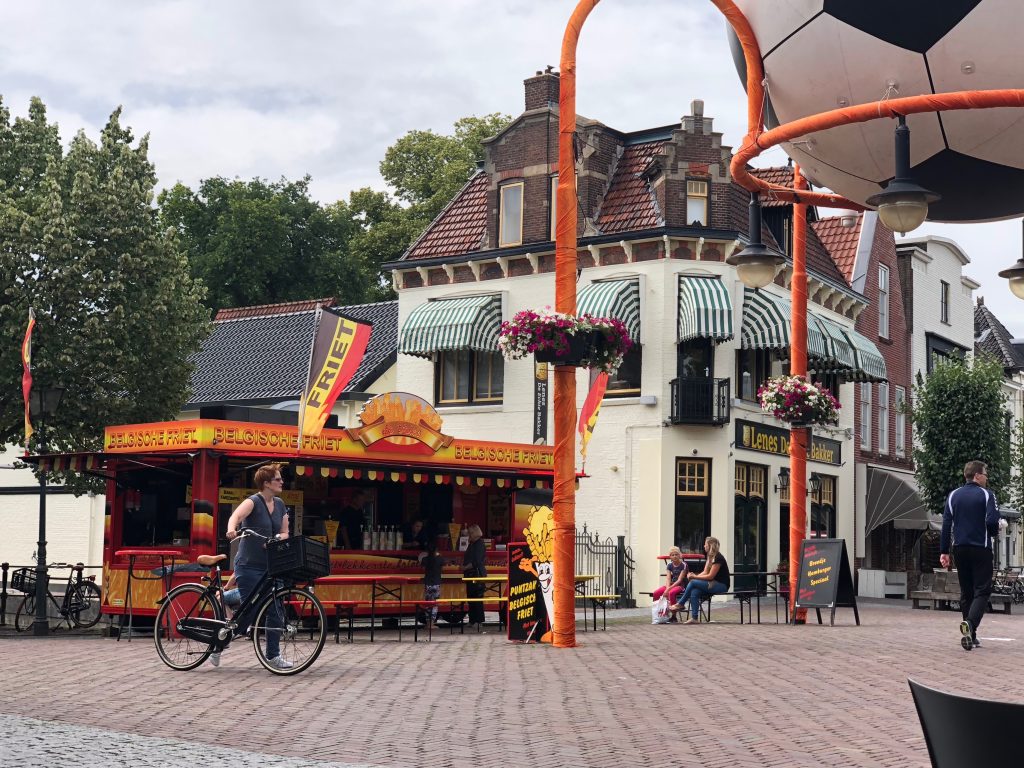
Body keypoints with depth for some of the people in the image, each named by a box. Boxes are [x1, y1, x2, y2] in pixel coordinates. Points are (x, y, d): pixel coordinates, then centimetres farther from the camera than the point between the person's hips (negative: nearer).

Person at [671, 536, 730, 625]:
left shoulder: (718, 558, -16)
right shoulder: (710, 557, 13)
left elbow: (710, 576, -18)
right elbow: (705, 572, 10)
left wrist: (695, 577, -15)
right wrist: (694, 575, -8)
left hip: (721, 585, -8)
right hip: (713, 584, 8)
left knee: (693, 582, -20)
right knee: (694, 592, -18)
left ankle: (680, 604, -5)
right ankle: (694, 618, -21)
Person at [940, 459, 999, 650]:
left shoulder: (953, 496, 7)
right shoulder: (986, 495, -5)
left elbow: (946, 525, 3)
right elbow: (992, 521, -16)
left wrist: (944, 552, 5)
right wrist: (994, 532, 7)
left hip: (960, 549, 5)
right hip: (981, 549, -5)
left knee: (966, 592, 13)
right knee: (982, 590, -2)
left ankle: (970, 636, 14)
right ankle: (970, 623, -27)